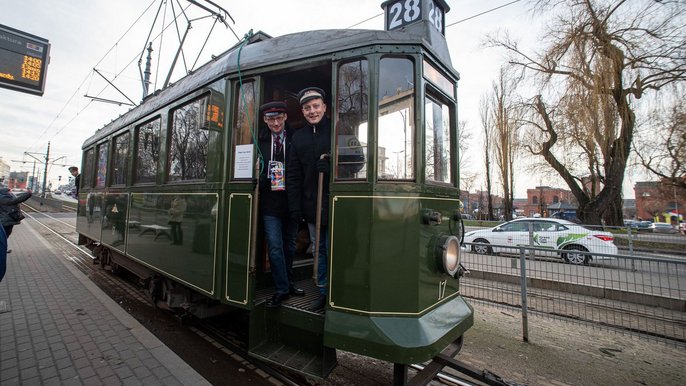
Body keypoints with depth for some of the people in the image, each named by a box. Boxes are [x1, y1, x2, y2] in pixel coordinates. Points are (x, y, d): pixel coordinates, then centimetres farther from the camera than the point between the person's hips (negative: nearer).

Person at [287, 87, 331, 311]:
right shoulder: (298, 137, 12)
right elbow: (293, 175, 9)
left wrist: (330, 166, -18)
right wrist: (295, 207, 3)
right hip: (312, 206, 4)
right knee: (320, 250, 14)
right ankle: (323, 292, 28)